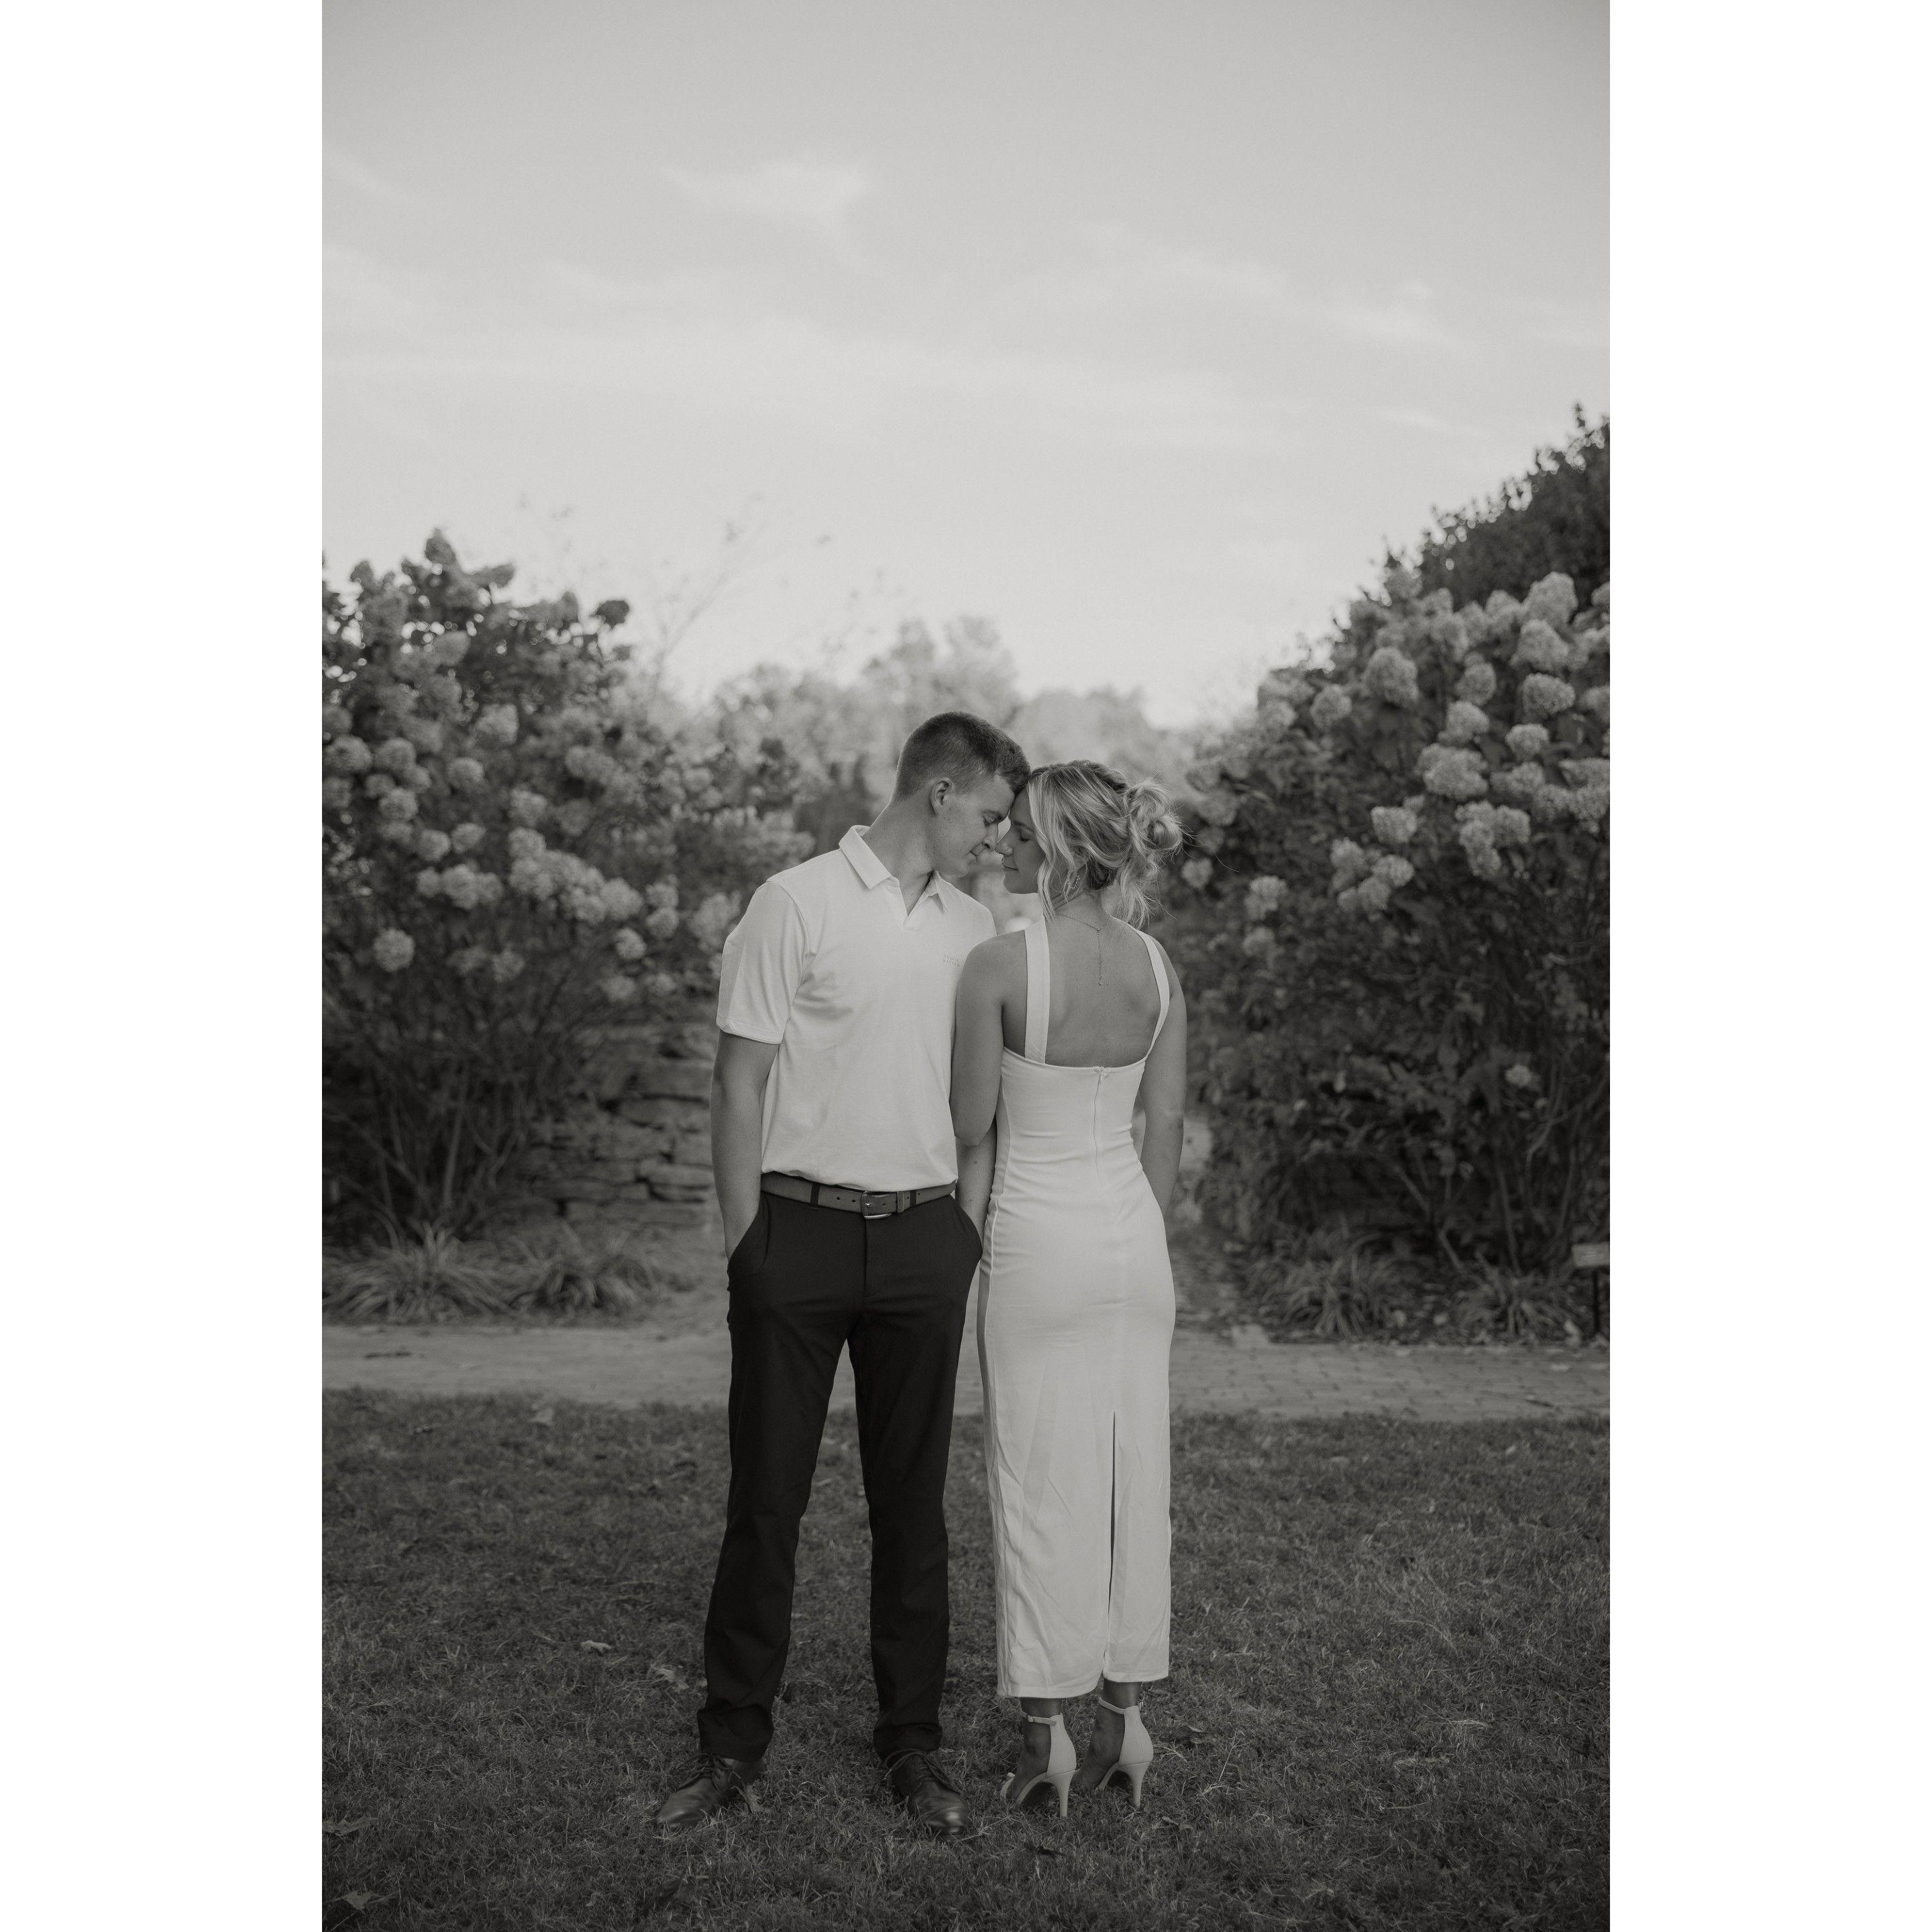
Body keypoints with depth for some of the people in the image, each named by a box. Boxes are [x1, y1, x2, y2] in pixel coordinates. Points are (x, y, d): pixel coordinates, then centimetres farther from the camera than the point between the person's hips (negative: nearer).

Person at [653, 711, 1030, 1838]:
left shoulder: (975, 927, 9)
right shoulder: (797, 905, -5)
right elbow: (740, 1085, -4)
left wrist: (975, 1227, 8)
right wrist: (745, 1247, -6)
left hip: (924, 1239, 4)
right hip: (802, 1231, -4)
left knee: (913, 1498, 10)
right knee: (767, 1496, 5)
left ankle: (914, 1741, 22)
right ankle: (735, 1743, 18)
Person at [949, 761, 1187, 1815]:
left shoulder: (999, 964, -15)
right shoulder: (1158, 968, 1)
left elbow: (971, 1129, -10)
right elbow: (1165, 1128, 6)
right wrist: (1143, 1243, 15)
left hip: (1039, 1235, -5)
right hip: (1133, 1230, 5)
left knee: (1040, 1482, 4)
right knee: (1133, 1473, 12)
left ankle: (1046, 1735, 12)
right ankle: (1124, 1716, 21)